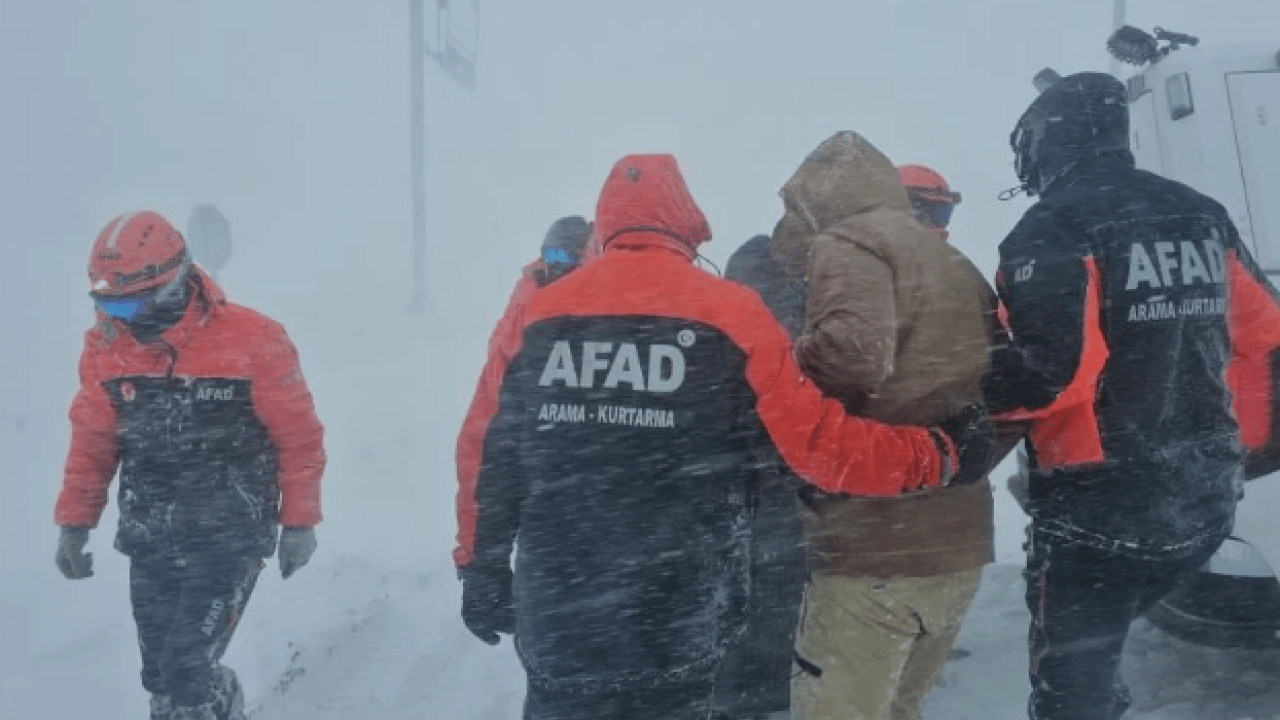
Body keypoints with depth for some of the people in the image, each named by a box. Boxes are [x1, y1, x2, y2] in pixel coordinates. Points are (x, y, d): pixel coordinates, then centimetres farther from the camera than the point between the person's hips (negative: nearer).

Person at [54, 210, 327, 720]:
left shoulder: (252, 340, -17)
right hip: (148, 543, 5)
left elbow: (298, 436, -9)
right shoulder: (105, 347, -2)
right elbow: (92, 440, 11)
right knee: (161, 675, 14)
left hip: (230, 538, -5)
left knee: (188, 670, -8)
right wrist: (74, 521, 11)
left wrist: (299, 521, -5)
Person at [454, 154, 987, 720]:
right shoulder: (730, 314, -10)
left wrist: (480, 568, 15)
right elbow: (818, 441, -13)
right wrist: (937, 455, 3)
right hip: (674, 626, -2)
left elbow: (487, 454, 3)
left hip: (555, 614, 3)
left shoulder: (538, 315, -1)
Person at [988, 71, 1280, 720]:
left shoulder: (1052, 229, -13)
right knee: (1094, 642, 28)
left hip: (1097, 507, -8)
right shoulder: (1204, 217, 11)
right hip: (1206, 502, 8)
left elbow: (1047, 367, -26)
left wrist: (984, 393, -8)